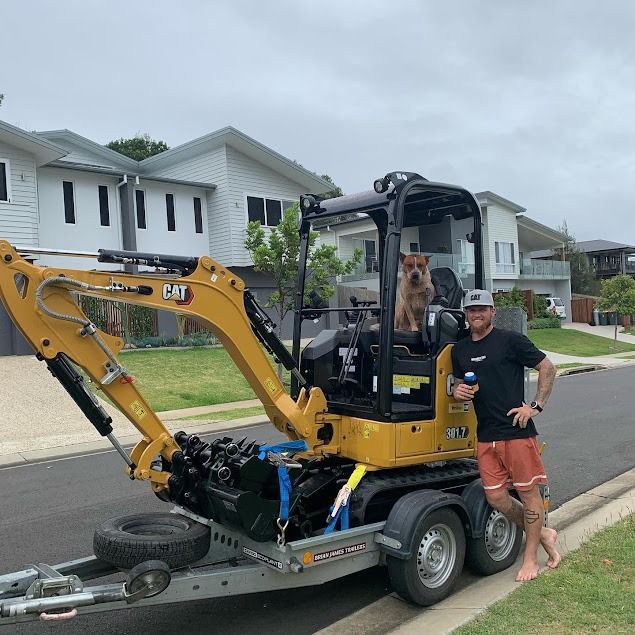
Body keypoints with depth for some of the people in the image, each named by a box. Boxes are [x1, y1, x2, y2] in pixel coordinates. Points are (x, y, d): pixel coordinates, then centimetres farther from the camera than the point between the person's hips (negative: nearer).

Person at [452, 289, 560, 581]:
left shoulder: (510, 340, -6)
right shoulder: (459, 350, 12)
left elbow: (547, 368, -2)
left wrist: (536, 406, -9)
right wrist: (457, 391, -2)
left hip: (517, 430, -6)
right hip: (486, 434, 6)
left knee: (528, 493, 4)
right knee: (496, 497, 6)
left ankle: (530, 557, 21)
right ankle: (543, 534, 28)